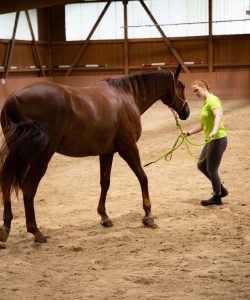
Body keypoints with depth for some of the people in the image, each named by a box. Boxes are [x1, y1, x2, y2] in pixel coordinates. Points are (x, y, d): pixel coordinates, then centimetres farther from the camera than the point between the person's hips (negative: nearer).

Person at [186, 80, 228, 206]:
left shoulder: (212, 100, -14)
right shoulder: (205, 103, 17)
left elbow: (218, 115, -34)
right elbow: (202, 125, 25)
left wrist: (214, 131, -49)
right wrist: (189, 133, 19)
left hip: (218, 139, -10)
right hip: (210, 140, 10)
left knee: (211, 170, 1)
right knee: (201, 165, 17)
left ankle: (217, 197, 18)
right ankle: (221, 189, 27)